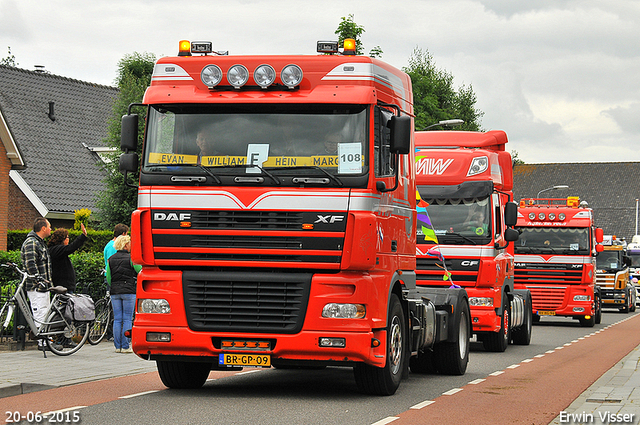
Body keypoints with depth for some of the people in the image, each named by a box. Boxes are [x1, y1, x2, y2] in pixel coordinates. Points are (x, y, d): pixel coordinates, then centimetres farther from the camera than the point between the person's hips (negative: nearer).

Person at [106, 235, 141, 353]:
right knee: (127, 319, 0)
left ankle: (117, 346, 7)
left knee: (117, 319, 8)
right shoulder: (131, 258, -7)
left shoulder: (111, 259, 7)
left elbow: (108, 278, 9)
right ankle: (125, 346, -3)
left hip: (115, 292, 4)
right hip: (129, 291, -4)